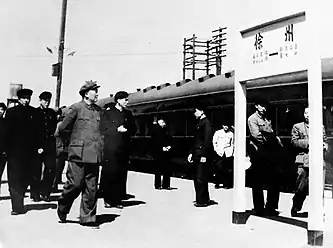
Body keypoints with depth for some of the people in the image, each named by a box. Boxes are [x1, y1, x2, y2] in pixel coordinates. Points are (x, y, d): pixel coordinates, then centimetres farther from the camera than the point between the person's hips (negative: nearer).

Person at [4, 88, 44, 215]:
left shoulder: (35, 113, 8)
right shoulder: (11, 112, 5)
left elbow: (39, 131, 8)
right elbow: (6, 131, 2)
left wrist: (40, 146, 0)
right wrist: (6, 147, -4)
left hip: (31, 151, 1)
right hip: (15, 152, -1)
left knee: (27, 178, 4)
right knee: (15, 179, -2)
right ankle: (17, 206, 1)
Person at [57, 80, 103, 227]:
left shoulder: (98, 110, 14)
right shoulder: (76, 108, -2)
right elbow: (62, 129, 2)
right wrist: (76, 136, 11)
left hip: (94, 154, 5)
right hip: (78, 153, -5)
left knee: (91, 188, 4)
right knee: (75, 185, -4)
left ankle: (87, 218, 12)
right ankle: (62, 208, 22)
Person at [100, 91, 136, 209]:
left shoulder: (128, 114, 17)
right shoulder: (107, 112, 3)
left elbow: (133, 129, 13)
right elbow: (103, 129, -4)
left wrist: (126, 129, -6)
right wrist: (117, 130, -12)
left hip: (123, 149, 4)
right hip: (110, 148, -4)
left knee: (121, 174, 2)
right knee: (109, 173, -4)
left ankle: (118, 199, 8)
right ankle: (107, 199, 7)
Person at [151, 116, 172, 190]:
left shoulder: (166, 130, 14)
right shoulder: (155, 131, -1)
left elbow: (170, 139, 13)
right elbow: (154, 142, -8)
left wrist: (169, 146, -5)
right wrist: (162, 148, -15)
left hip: (166, 152, 5)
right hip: (158, 152, -5)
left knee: (167, 169, 2)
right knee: (158, 169, -1)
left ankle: (166, 184, 10)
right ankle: (157, 185, 6)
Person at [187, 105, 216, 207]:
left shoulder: (206, 123, -9)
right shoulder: (199, 123, 18)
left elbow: (207, 140, -16)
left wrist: (204, 155, -20)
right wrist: (192, 153, 17)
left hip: (202, 155, -9)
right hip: (197, 155, 9)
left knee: (201, 178, -5)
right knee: (197, 178, 12)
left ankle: (202, 200, 3)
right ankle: (200, 199, 20)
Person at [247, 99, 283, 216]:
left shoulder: (267, 119, 21)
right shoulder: (252, 118, -2)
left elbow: (272, 134, 15)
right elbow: (256, 135, -13)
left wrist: (277, 141, -4)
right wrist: (268, 141, -8)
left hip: (269, 153, 7)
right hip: (258, 154, -7)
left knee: (274, 181, 6)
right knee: (258, 182, 0)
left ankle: (270, 207, 15)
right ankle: (259, 208, 7)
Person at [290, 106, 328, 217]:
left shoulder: (321, 127, 19)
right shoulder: (297, 127, 9)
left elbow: (325, 141, 21)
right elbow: (294, 141, -1)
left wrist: (324, 146, -2)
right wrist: (308, 142, -12)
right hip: (304, 161, -3)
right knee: (301, 188, -4)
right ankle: (295, 209, 12)